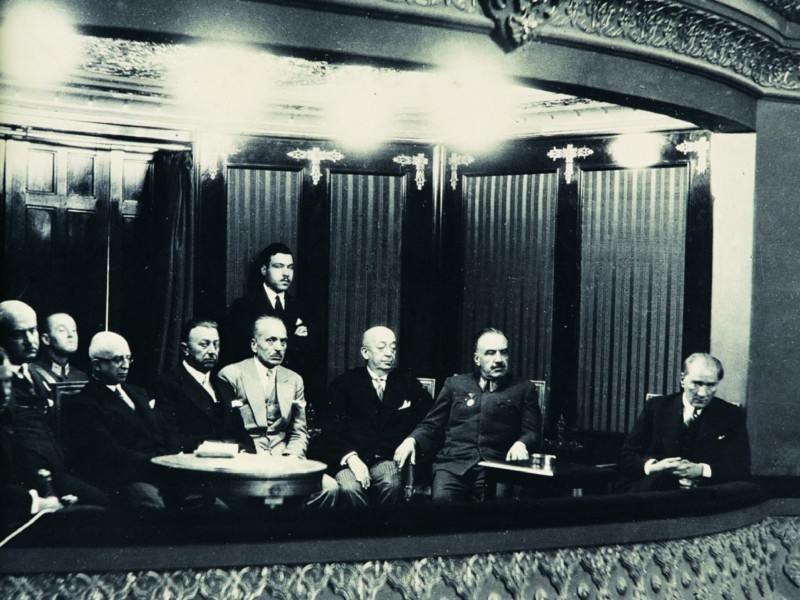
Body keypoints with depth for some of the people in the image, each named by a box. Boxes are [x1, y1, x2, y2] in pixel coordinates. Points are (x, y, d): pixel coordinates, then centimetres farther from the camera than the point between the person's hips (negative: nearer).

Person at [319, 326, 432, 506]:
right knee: (349, 488, -34)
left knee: (390, 484, -33)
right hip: (351, 459, -1)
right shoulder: (344, 383, 11)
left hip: (390, 459, 1)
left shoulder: (407, 382, 17)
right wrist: (351, 458, -15)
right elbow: (331, 430, 2)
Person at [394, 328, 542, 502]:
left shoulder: (523, 388, 18)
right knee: (441, 498, -31)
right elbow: (431, 426, 20)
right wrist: (411, 440, -2)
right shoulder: (455, 384, 21)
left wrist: (521, 444, -12)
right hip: (453, 463, 1)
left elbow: (531, 432, 12)